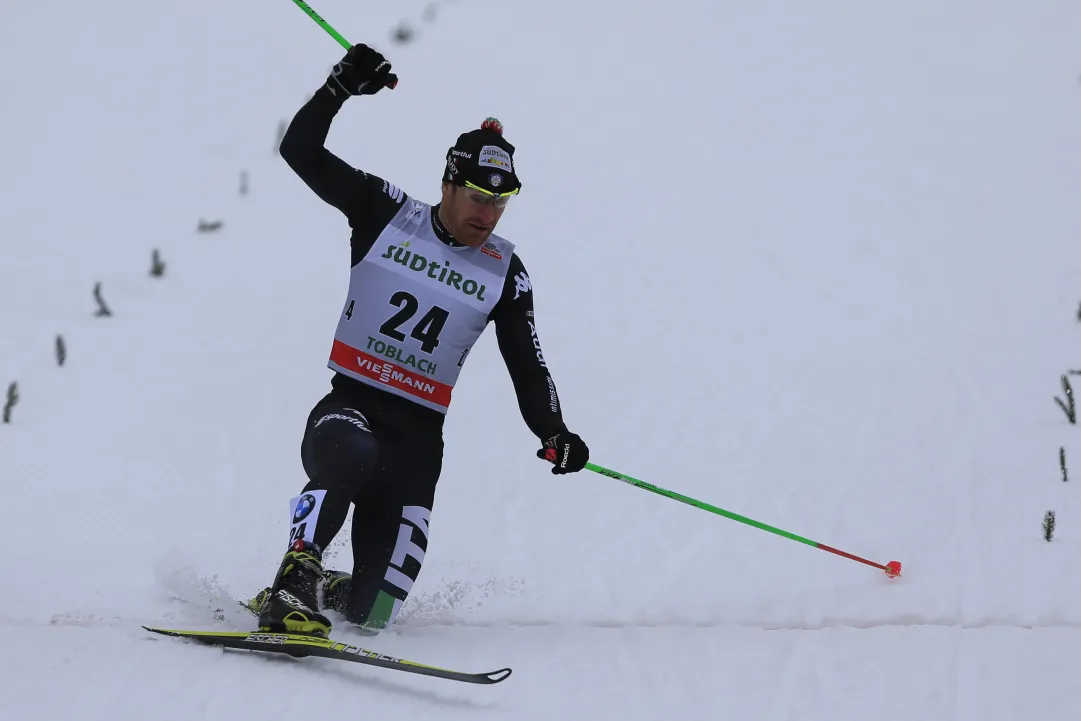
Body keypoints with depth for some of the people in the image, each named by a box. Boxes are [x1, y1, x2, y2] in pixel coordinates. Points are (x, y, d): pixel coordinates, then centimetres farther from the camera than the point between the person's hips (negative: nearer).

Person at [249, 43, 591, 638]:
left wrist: (553, 432, -14)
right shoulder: (385, 214, 0)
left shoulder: (505, 273, 6)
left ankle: (327, 595, 24)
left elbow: (528, 367, 5)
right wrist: (341, 86, -18)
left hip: (419, 432, 2)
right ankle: (293, 584, -39)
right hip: (349, 404, -2)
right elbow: (300, 150, -4)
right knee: (349, 456, -42)